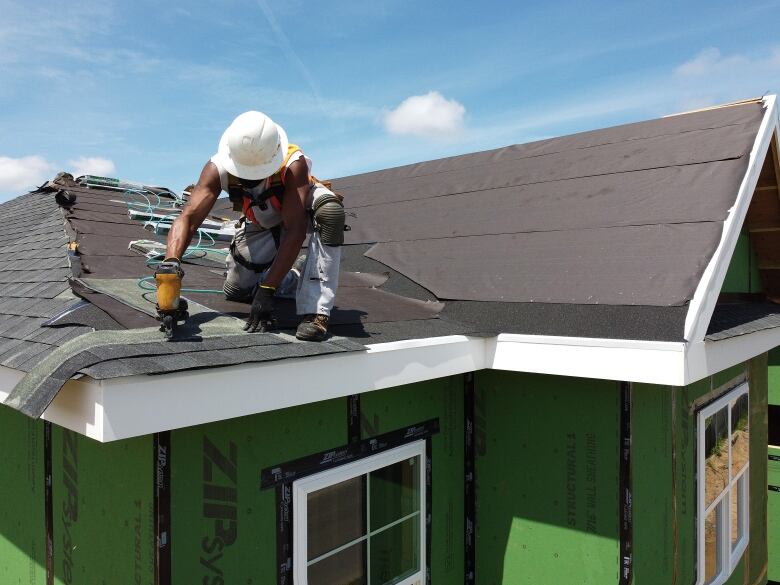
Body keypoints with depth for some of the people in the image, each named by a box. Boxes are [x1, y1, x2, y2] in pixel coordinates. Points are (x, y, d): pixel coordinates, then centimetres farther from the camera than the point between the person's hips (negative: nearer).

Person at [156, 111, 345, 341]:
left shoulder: (294, 164, -40)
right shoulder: (218, 168, -30)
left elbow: (295, 231, -44)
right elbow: (188, 217, -36)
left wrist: (267, 290, -48)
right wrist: (171, 260, -56)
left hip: (302, 209, -3)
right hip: (262, 225, 4)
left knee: (330, 211, -40)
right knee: (235, 291, 3)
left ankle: (315, 312, -37)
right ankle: (297, 274, 28)